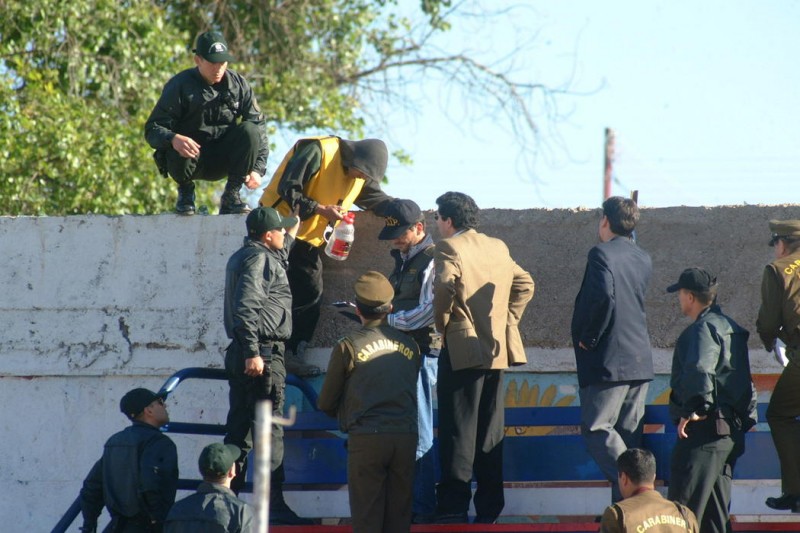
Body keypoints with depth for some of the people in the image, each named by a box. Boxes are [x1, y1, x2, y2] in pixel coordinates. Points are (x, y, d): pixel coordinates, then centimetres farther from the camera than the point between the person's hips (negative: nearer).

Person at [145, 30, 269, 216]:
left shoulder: (238, 85, -1)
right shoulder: (179, 86, -10)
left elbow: (259, 127, -2)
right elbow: (153, 129, -16)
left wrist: (258, 169, -16)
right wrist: (173, 139, -40)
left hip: (223, 162, 2)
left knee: (249, 130, -25)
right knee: (181, 154, -38)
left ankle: (231, 196, -10)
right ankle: (185, 191, -1)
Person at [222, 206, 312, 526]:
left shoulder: (243, 257, 19)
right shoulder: (259, 259, -11)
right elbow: (246, 306, -22)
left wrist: (292, 235, 51)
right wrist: (252, 352, -27)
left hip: (243, 354, 10)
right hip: (263, 354, -10)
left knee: (238, 430, 12)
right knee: (269, 430, -10)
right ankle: (273, 505, -13)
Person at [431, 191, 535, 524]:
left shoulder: (449, 248, -8)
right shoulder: (498, 248, 13)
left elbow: (444, 287, -23)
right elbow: (525, 284, 17)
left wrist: (440, 323, -8)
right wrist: (507, 320, 14)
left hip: (462, 350, -7)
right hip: (497, 350, 7)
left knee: (458, 432, -4)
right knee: (490, 432, 10)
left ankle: (454, 507, -5)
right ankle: (489, 507, 12)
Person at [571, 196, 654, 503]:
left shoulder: (602, 254, -11)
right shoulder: (643, 260, 14)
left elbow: (603, 296, -25)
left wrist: (588, 337, -15)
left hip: (608, 362, -8)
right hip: (640, 361, 8)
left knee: (597, 429, -6)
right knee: (628, 434, 10)